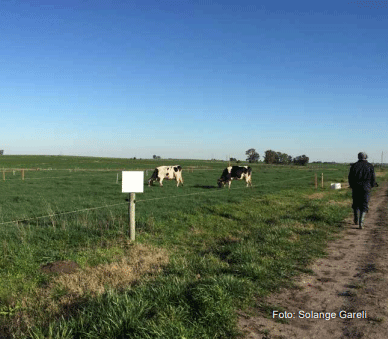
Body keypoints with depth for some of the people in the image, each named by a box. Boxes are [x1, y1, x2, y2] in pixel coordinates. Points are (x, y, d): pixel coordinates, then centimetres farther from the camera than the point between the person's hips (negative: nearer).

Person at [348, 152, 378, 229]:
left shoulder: (354, 165, 3)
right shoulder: (370, 166, 2)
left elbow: (350, 177, 3)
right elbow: (373, 178, 2)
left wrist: (351, 185, 19)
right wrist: (373, 184, 22)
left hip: (356, 187, 1)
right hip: (366, 187, -1)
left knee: (356, 203, 18)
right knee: (364, 205, 1)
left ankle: (356, 220, 20)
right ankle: (361, 222, -11)